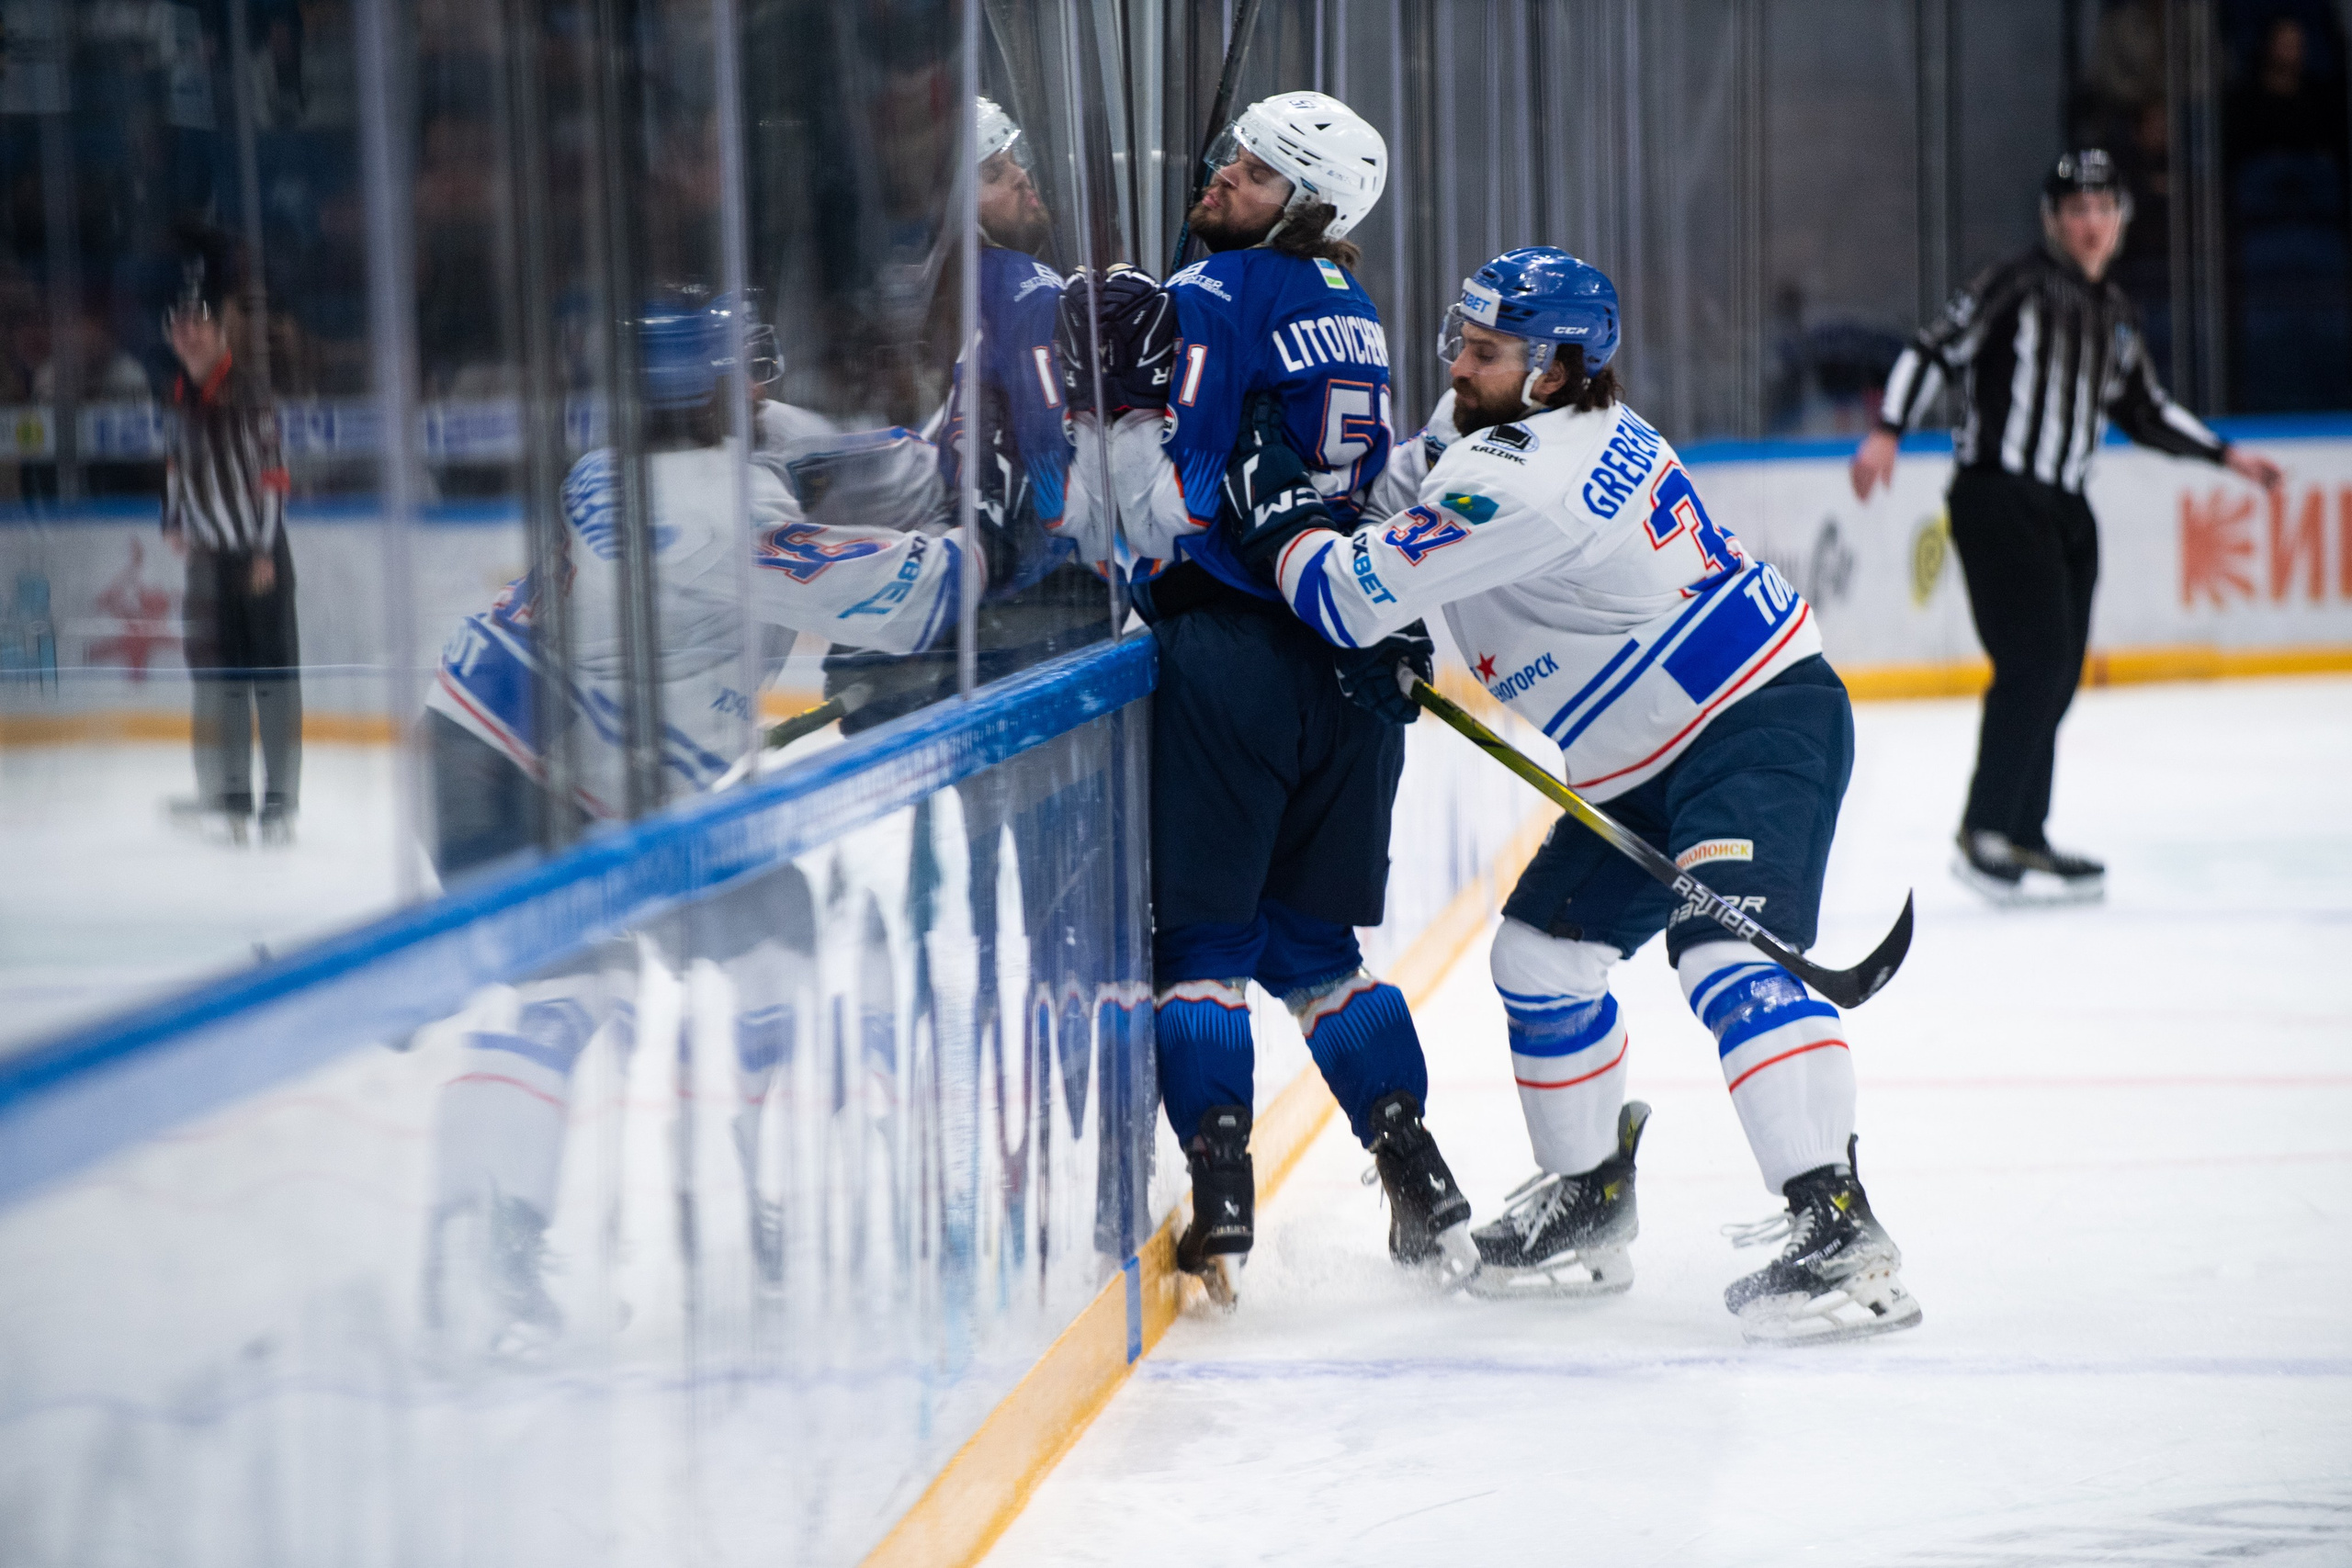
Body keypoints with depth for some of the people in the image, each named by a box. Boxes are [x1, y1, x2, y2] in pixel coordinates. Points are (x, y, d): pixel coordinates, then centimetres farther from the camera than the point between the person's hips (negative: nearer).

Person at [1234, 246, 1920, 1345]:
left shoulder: (1522, 481, -25)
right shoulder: (1490, 427, 6)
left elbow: (1351, 598, -23)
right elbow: (1411, 491, 29)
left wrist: (1280, 512, -7)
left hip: (1761, 726, -11)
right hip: (1655, 761, 11)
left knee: (1719, 951, -28)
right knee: (1542, 952, 14)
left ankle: (1836, 1231, -37)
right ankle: (1589, 1209, 28)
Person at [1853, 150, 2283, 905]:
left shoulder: (2115, 316, 17)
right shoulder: (2020, 285, -6)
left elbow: (2144, 412, 28)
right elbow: (1936, 348, -10)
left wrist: (2227, 455, 25)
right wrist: (1887, 432, -21)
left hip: (2065, 510, 8)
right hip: (1997, 497, -8)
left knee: (2059, 675, 6)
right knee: (2036, 659, -16)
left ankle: (2023, 838, 14)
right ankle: (1985, 836, -13)